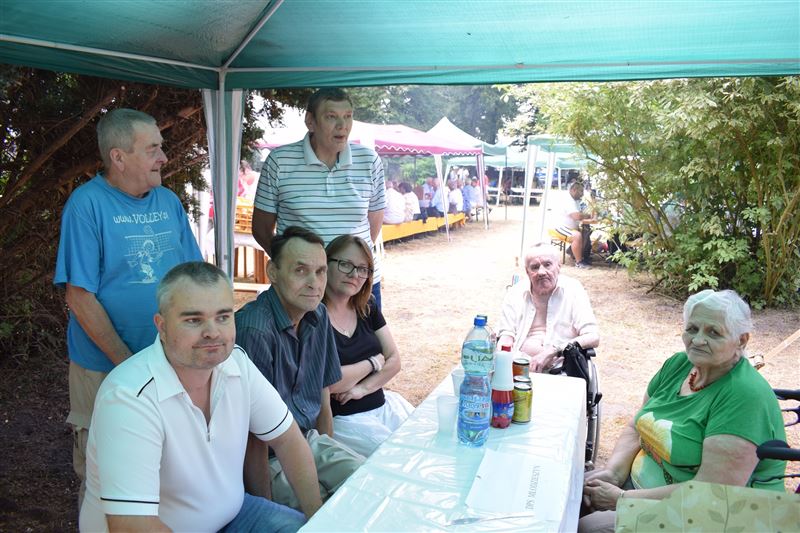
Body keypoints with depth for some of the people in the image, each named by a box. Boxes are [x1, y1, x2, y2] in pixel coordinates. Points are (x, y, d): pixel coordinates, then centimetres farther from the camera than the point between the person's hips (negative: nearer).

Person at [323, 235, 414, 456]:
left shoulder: (367, 308, 10)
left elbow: (394, 360, 8)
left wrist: (364, 387, -10)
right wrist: (373, 362, -5)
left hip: (383, 404, 7)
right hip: (340, 417, -7)